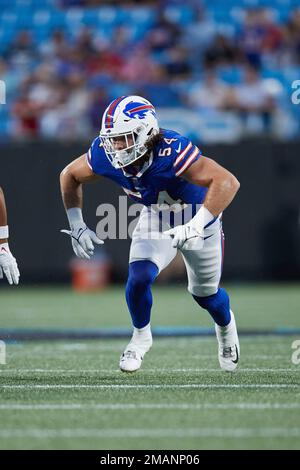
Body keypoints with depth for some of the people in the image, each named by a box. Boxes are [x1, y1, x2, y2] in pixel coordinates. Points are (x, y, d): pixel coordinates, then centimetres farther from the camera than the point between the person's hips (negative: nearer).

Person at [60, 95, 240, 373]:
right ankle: (141, 337, 11)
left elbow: (227, 182, -50)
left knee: (205, 293, 14)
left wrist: (196, 226, -57)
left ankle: (226, 326, 50)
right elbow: (70, 176, -4)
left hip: (198, 216, -3)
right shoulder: (104, 156, -26)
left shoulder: (171, 152, -43)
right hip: (155, 219, 3)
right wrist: (77, 225, -11)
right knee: (139, 279, -19)